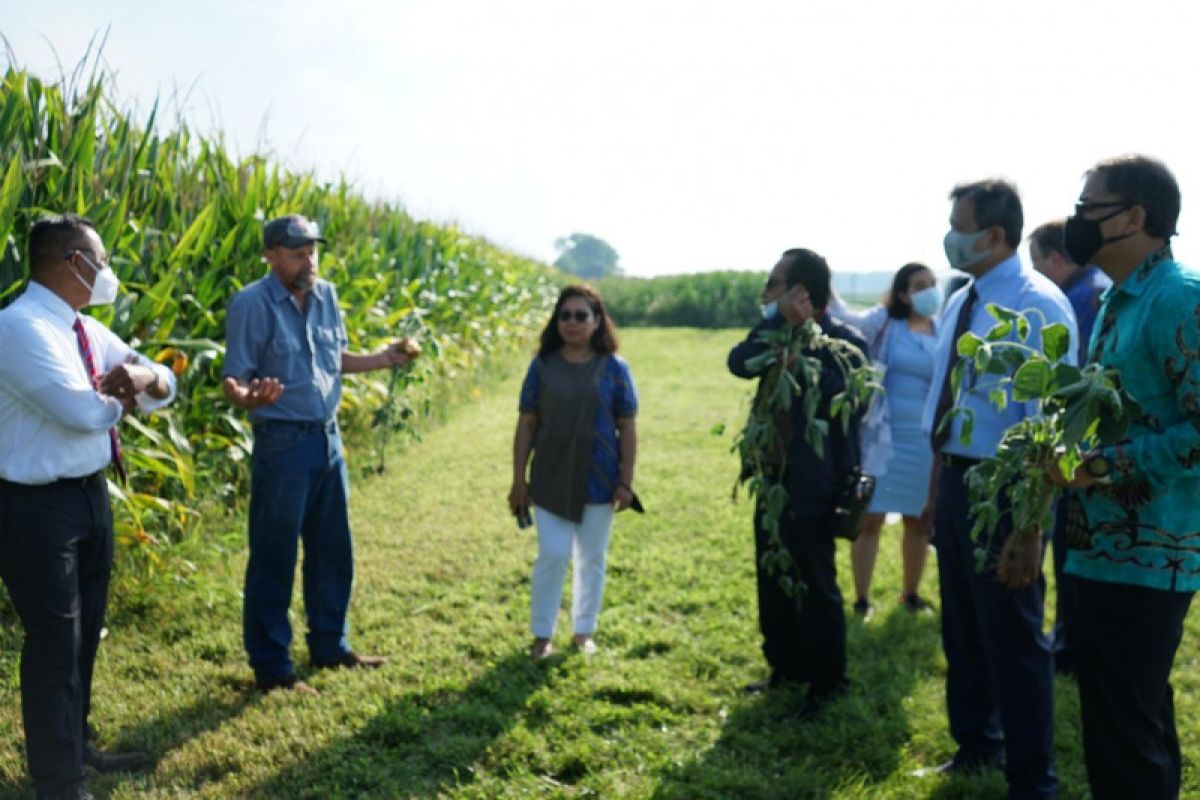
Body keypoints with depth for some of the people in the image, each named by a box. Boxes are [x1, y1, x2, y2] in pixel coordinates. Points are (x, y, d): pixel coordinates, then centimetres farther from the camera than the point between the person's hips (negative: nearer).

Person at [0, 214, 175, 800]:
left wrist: (145, 377, -14)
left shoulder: (87, 331, 8)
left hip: (91, 493, 9)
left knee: (85, 634, 21)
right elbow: (82, 412, -27)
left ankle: (78, 747, 40)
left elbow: (166, 385, 11)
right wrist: (125, 394, -5)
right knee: (55, 644, 0)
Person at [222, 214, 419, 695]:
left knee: (332, 550, 17)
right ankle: (271, 668, 16)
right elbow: (235, 382, -17)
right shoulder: (252, 305, -16)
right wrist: (248, 397, -38)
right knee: (274, 558, 3)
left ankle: (330, 647, 33)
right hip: (282, 443, -7)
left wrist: (383, 359, 6)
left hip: (328, 437, 7)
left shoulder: (326, 295, 5)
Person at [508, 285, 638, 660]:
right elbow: (526, 425, 2)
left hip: (598, 482, 1)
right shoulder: (543, 366, -1)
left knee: (591, 558, 11)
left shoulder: (614, 368, -2)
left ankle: (584, 632, 27)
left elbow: (628, 428, 0)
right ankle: (542, 635, 12)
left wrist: (626, 481, -5)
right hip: (551, 480, 0)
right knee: (553, 555, -2)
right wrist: (519, 480, -1)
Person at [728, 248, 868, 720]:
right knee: (773, 581, 17)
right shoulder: (778, 335, 8)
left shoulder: (845, 341, -12)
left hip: (811, 484, -7)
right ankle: (786, 667, 32)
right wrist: (778, 321, -14)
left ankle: (827, 682, 17)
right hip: (773, 478, 8)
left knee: (816, 585, 3)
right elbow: (739, 363, -9)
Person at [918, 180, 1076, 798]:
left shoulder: (1037, 306, -18)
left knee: (1013, 638, 4)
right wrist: (937, 488, 16)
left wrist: (1030, 525, -24)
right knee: (962, 628, 21)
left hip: (1004, 486, -8)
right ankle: (976, 747, 42)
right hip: (955, 477, 8)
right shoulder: (959, 303, 8)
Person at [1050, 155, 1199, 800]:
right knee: (1138, 724, 21)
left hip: (1143, 557, -10)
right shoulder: (1119, 300, 15)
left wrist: (1103, 466, -22)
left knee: (1122, 737, -2)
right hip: (1112, 549, 10)